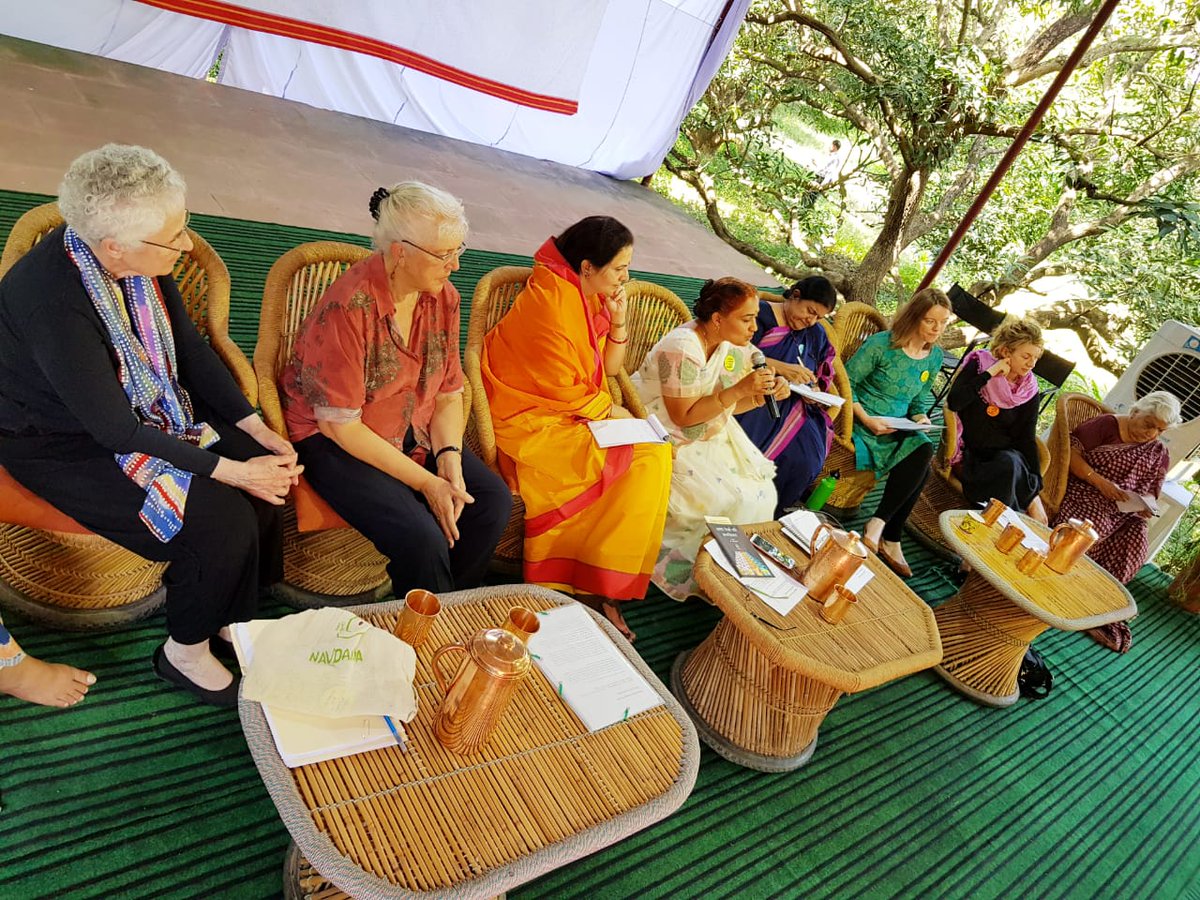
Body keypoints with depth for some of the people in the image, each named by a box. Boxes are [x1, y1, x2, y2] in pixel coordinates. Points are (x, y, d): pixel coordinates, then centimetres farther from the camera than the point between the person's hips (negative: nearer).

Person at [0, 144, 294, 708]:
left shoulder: (140, 262, -12)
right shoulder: (51, 300, -33)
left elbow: (191, 349, 1)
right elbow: (113, 428, -28)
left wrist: (259, 432, -6)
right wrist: (231, 470, -25)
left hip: (148, 411, 7)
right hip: (65, 443, -7)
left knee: (268, 475, -10)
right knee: (221, 521, -21)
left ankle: (230, 621, 10)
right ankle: (185, 653, 6)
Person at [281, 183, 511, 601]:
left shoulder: (443, 297, -3)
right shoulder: (349, 307, -25)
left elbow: (448, 394, 4)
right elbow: (339, 424, -22)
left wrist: (449, 459, -15)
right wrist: (424, 481, -22)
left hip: (413, 434, 7)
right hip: (333, 440, -6)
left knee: (493, 500, -12)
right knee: (422, 538, -26)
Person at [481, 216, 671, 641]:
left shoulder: (590, 299, 10)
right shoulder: (550, 302, -19)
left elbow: (609, 368, 16)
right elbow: (561, 391, -18)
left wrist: (618, 321, 1)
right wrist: (610, 411, -5)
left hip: (574, 414, 9)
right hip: (533, 422, -9)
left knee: (657, 453, -9)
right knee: (642, 461, -18)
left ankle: (599, 585, -5)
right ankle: (596, 588, -6)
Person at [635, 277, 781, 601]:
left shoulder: (732, 346, 0)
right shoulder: (682, 349, -26)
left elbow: (730, 405, 6)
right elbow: (683, 417, -25)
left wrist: (766, 393, -13)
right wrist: (738, 390, -29)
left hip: (710, 435, 9)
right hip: (670, 445, -9)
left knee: (760, 492, -1)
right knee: (730, 501, -16)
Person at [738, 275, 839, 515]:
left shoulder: (816, 335, 18)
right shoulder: (761, 314, -2)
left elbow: (822, 376, 22)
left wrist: (815, 390, -3)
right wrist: (781, 367, -22)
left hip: (790, 405, 5)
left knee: (807, 458, -21)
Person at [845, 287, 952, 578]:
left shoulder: (935, 356, 9)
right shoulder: (881, 344, -10)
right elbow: (846, 383, -9)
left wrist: (921, 417, -2)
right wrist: (867, 419, -19)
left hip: (899, 427, 5)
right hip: (864, 422, -5)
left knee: (924, 454, -26)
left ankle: (879, 523, -17)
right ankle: (889, 540, -15)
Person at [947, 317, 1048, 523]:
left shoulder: (1029, 392, 3)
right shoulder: (979, 364, -2)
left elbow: (1026, 440, 2)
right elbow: (954, 402, -18)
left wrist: (1035, 494, -5)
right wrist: (989, 374, -17)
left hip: (1004, 454, 2)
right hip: (968, 454, -2)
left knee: (1011, 462, -33)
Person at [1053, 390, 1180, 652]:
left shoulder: (1159, 454, 14)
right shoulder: (1107, 425, -2)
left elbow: (1150, 491, 16)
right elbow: (1071, 452, -10)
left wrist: (1145, 506, -9)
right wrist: (1100, 481, -21)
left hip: (1126, 510, 5)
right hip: (1086, 493, -5)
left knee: (1137, 544, -25)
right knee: (1095, 528, -35)